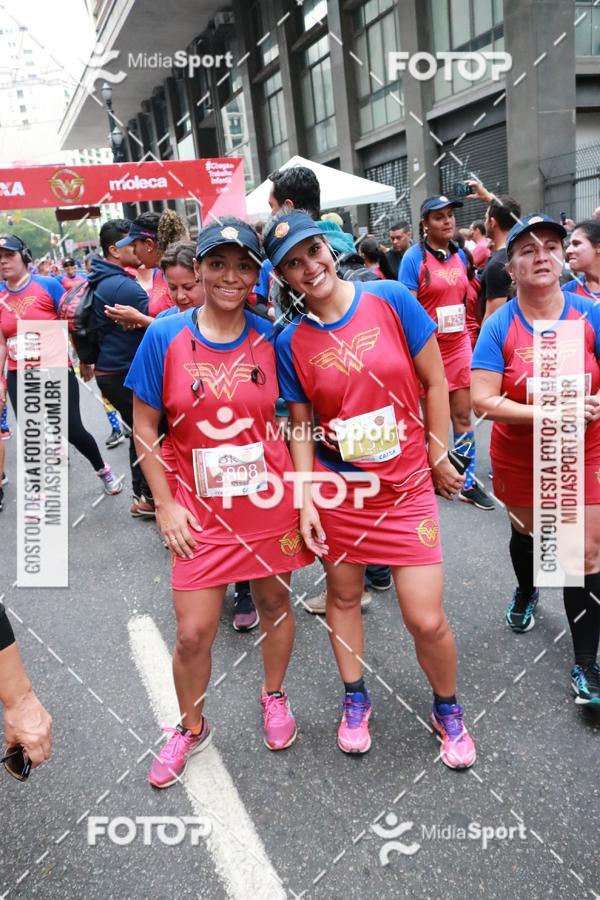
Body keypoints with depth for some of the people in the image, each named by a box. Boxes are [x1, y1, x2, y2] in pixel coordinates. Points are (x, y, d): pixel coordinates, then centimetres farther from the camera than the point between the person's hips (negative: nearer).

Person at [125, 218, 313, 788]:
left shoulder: (270, 338, -4)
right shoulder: (164, 337, -7)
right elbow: (144, 428, -2)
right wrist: (165, 505, -5)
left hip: (270, 503, 1)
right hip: (201, 513, -1)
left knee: (274, 601, 17)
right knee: (193, 633, 4)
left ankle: (274, 697, 46)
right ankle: (190, 727, 34)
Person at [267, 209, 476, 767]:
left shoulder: (390, 299, -8)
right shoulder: (291, 342, -4)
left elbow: (434, 381, -2)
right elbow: (300, 426, 1)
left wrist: (439, 457, 0)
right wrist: (306, 499, -5)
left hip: (406, 487, -1)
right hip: (337, 487, 2)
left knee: (426, 619, 0)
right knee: (343, 595, 16)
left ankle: (447, 710, 30)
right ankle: (355, 699, 42)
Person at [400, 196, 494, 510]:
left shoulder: (459, 255, 8)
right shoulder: (414, 257, -10)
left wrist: (469, 336, 13)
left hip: (459, 345, 5)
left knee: (463, 416, 6)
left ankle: (468, 483, 15)